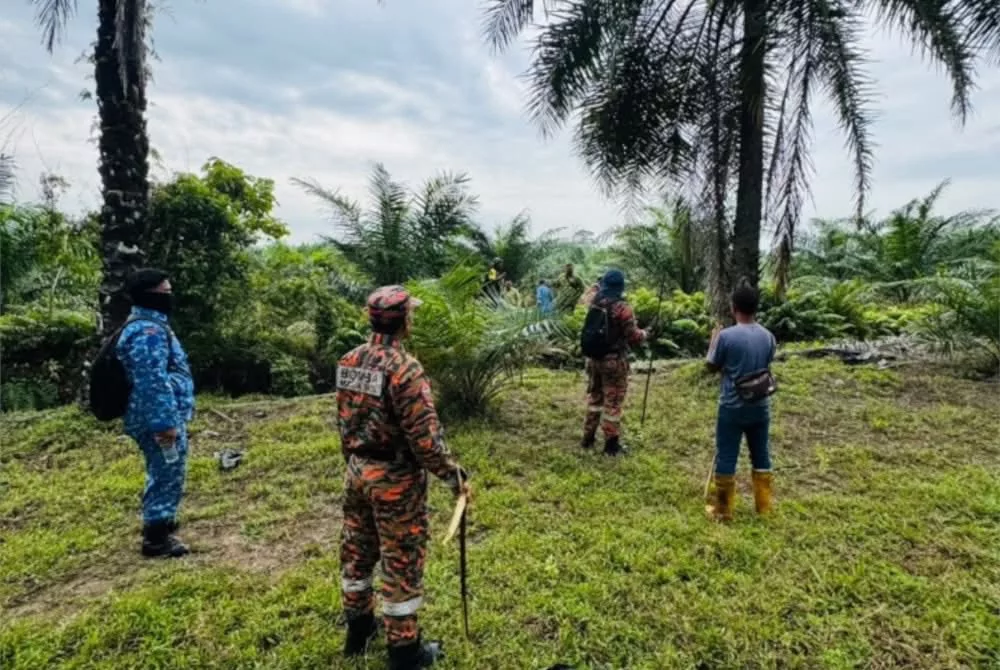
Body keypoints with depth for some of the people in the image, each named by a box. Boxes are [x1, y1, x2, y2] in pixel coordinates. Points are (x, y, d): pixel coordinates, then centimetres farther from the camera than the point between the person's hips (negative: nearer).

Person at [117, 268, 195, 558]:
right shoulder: (148, 331, -21)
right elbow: (151, 382, -26)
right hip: (161, 419, -11)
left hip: (164, 416, 11)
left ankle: (158, 521, 41)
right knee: (168, 475, -1)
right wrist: (165, 422, -25)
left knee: (162, 474, 24)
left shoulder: (149, 325, 14)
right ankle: (156, 538, 10)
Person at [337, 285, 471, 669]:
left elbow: (344, 420, 11)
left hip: (357, 472, 8)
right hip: (394, 479, -8)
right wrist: (454, 475, -12)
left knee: (357, 551, 21)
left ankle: (358, 628, 41)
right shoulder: (404, 369, -24)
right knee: (401, 562, 7)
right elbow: (424, 436, -24)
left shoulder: (349, 361, 1)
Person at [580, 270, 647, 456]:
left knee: (594, 397, 18)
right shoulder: (622, 308, -17)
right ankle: (611, 444, 10)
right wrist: (644, 334, 5)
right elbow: (633, 337, -14)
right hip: (614, 361, -6)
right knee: (612, 402, 3)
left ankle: (588, 438, 26)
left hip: (593, 358, 6)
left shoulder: (594, 304, 2)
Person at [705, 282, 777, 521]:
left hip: (732, 407, -4)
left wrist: (714, 338, 11)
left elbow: (712, 366, -3)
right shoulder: (768, 337, -1)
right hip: (760, 407, 5)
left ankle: (722, 510, 13)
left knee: (726, 458, 5)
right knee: (761, 456, 17)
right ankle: (764, 505, 28)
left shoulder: (726, 336, -16)